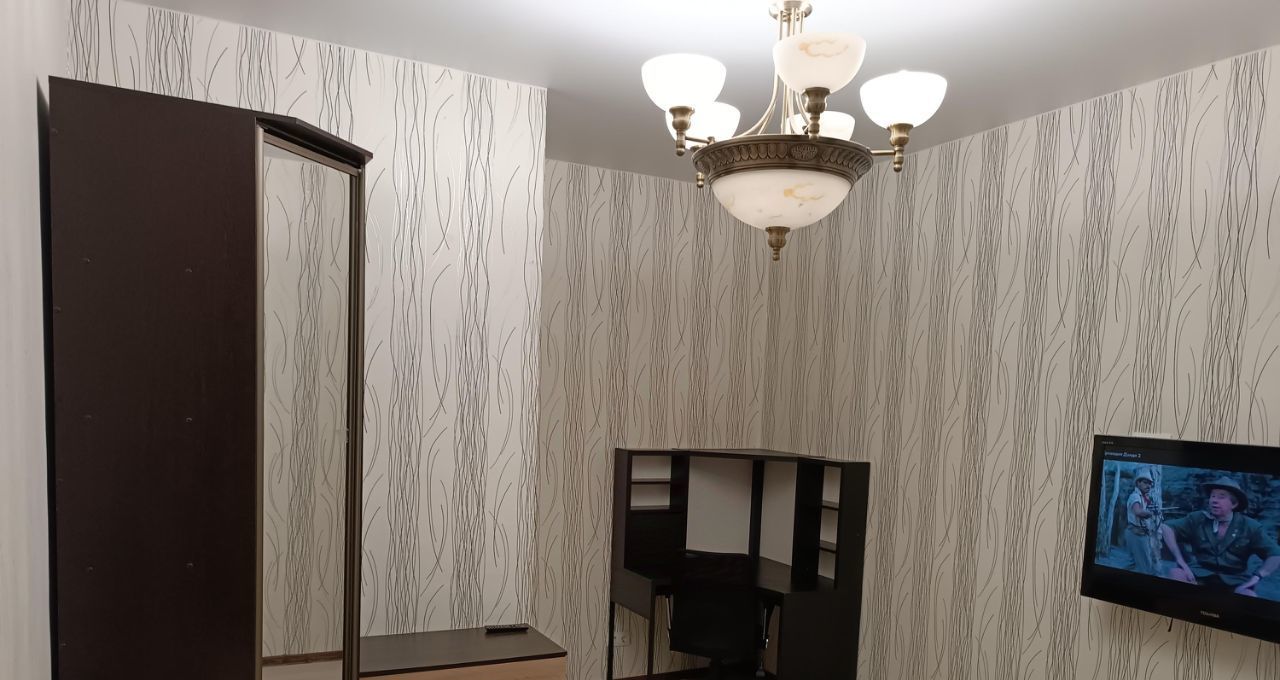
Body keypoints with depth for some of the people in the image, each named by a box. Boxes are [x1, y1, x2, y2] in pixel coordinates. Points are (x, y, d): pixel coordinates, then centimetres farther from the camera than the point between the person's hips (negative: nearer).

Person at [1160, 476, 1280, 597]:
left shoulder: (1250, 527, 2)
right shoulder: (1197, 519, 1)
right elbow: (1167, 528, -5)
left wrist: (1257, 576, -18)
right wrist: (1180, 560, -18)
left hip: (1234, 581, 0)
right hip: (1201, 574, 0)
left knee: (1250, 599, -34)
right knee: (1175, 573, -31)